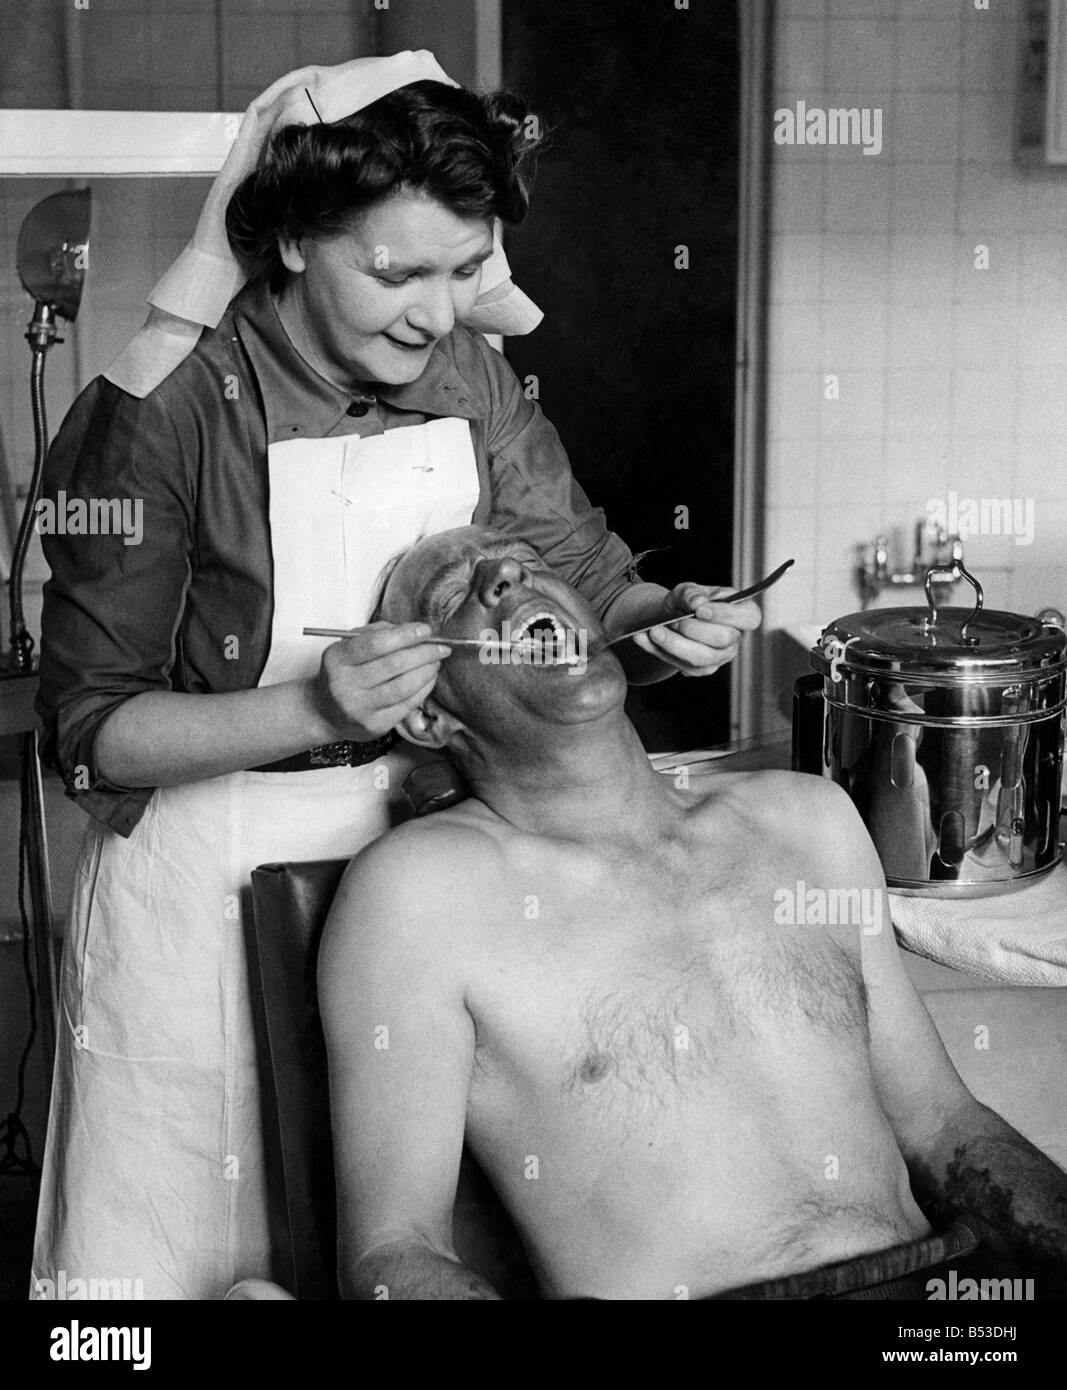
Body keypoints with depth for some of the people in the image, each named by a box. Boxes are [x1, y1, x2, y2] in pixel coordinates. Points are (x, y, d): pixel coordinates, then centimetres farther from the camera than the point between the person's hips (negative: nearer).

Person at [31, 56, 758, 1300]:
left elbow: (586, 581, 7)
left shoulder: (471, 379, -3)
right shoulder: (160, 413, -17)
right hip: (210, 879, -4)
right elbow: (90, 732, -15)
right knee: (187, 1249, 9)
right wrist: (314, 709, -30)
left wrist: (664, 623, -16)